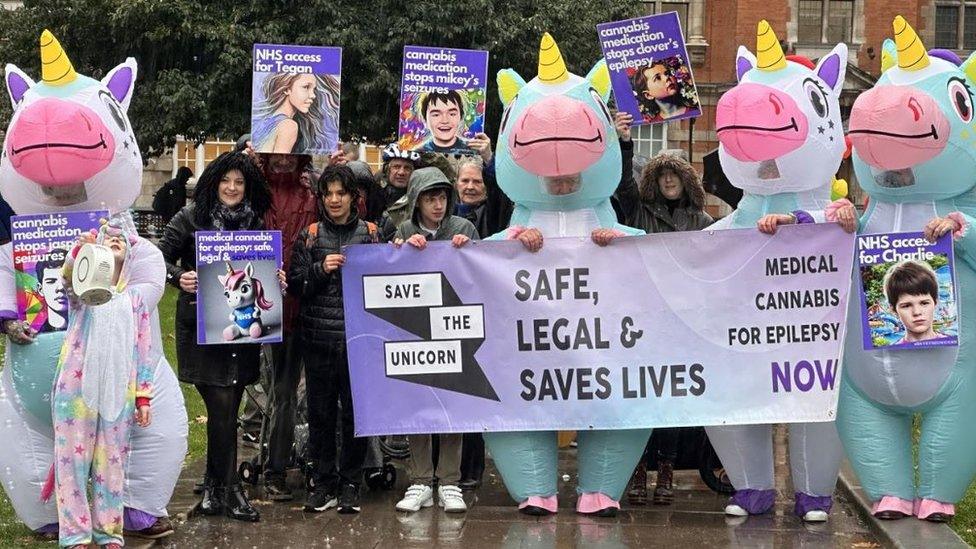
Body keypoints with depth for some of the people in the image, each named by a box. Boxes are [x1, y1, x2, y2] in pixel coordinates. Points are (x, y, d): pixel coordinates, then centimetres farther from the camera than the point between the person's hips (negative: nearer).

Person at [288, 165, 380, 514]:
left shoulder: (370, 233, 7)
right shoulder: (310, 235, 9)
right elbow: (296, 284, 5)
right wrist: (321, 269, -11)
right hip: (318, 335, 1)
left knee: (356, 410, 0)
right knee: (320, 411, 4)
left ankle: (350, 485, 11)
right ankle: (323, 484, 13)